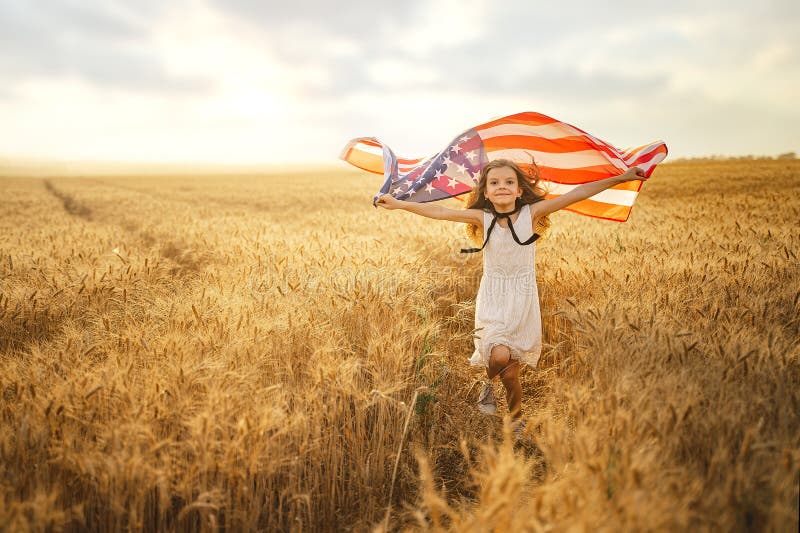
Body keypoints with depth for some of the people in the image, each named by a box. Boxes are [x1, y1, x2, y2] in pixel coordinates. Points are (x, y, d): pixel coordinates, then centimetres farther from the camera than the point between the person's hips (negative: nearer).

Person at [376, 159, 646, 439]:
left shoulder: (531, 213, -6)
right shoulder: (482, 217, -4)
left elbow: (576, 194, -11)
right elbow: (440, 212, -8)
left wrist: (620, 178, -13)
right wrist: (398, 203, -11)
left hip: (523, 300, 0)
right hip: (492, 300, 0)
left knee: (511, 373, 2)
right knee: (499, 355, -24)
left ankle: (517, 420, 31)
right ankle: (489, 384, 13)